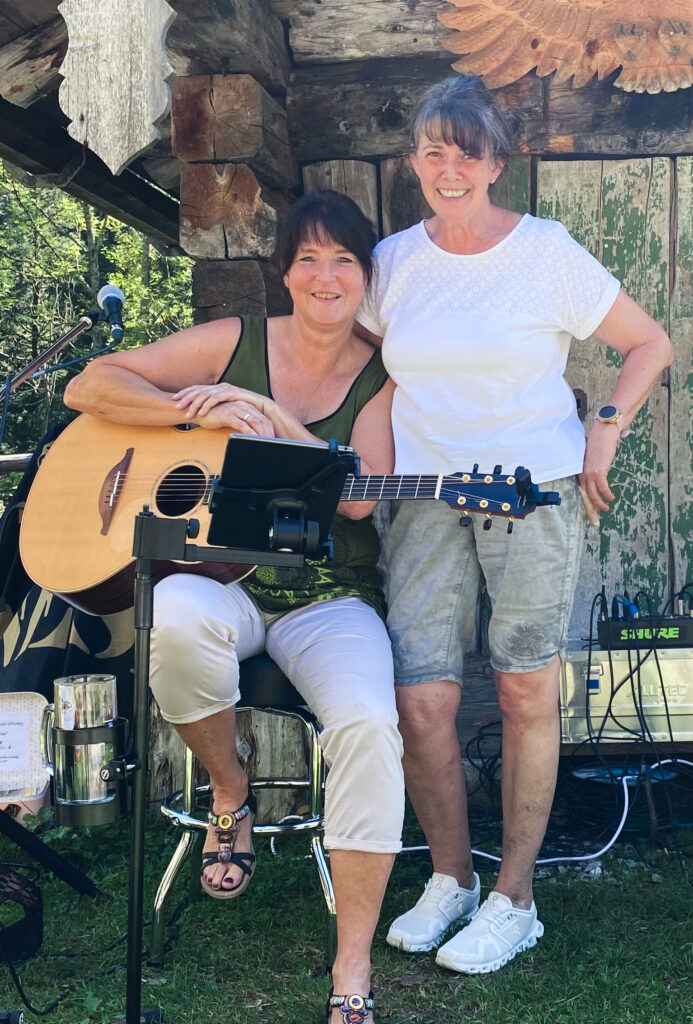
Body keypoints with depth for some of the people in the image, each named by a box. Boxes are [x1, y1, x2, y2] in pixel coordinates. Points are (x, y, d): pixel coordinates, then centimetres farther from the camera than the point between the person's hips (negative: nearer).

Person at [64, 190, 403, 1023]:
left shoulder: (382, 378, 6)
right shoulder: (236, 343, 5)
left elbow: (358, 495, -11)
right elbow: (89, 386, -1)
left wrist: (270, 415, -18)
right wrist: (202, 414, -14)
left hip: (330, 600, 0)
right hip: (225, 582, 0)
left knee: (368, 724, -31)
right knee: (175, 615, -37)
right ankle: (229, 792, -6)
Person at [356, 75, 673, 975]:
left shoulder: (546, 251, -2)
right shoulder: (394, 260, 8)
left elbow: (649, 343, 6)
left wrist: (606, 431, -4)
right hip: (425, 497, 3)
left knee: (527, 697, 3)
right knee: (420, 701, -4)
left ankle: (514, 900, 17)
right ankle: (450, 878, 18)